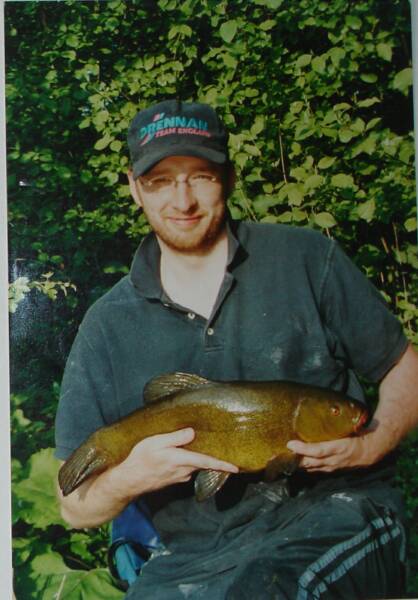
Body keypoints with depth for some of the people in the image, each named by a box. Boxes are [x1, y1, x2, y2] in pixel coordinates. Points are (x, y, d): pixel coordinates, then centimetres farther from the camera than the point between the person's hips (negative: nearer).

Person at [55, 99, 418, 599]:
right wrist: (127, 479, -15)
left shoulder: (306, 258, 3)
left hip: (338, 508, -1)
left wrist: (372, 444, -11)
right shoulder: (107, 326, 5)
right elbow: (76, 507, 7)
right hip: (198, 552, 2)